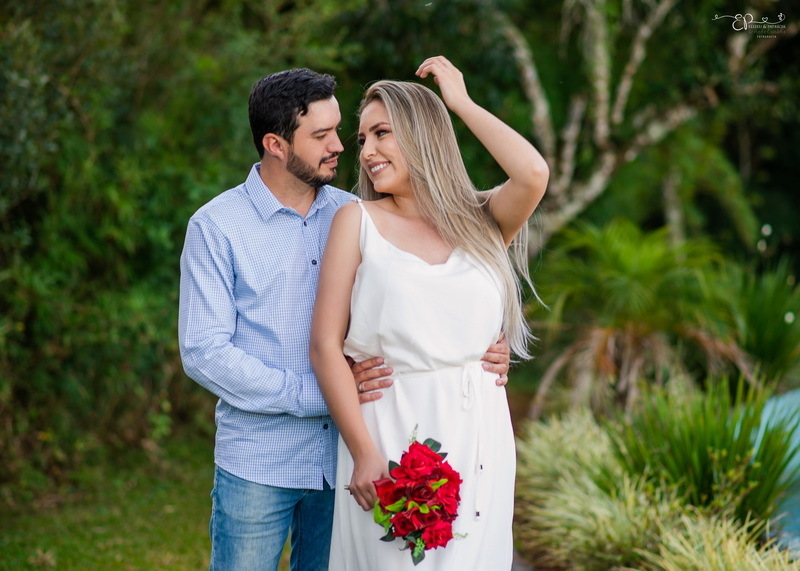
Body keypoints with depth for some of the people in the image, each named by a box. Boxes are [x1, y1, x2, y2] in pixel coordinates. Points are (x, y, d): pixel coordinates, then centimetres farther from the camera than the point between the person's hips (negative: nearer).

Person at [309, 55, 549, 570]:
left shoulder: (480, 223, 7)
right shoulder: (358, 222, 2)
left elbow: (533, 174, -15)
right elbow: (326, 345, -4)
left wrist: (462, 102, -2)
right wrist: (363, 452, -13)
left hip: (479, 437, 2)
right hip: (390, 435, -2)